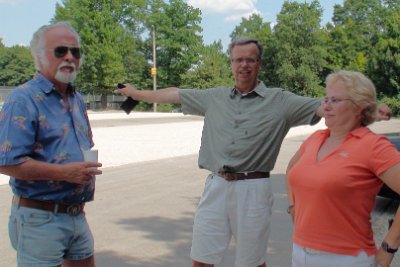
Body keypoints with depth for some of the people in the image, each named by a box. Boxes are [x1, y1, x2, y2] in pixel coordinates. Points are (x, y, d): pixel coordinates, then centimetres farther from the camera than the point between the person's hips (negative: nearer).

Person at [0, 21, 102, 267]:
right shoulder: (24, 99, -13)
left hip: (77, 216, 8)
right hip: (40, 218, -8)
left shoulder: (77, 99, 13)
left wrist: (87, 168, 5)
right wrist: (64, 172, -23)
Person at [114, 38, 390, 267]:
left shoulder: (279, 100, -2)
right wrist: (137, 93, 28)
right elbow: (174, 94, 20)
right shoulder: (215, 97, 11)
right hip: (216, 186, 4)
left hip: (252, 189, -4)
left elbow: (323, 108, -9)